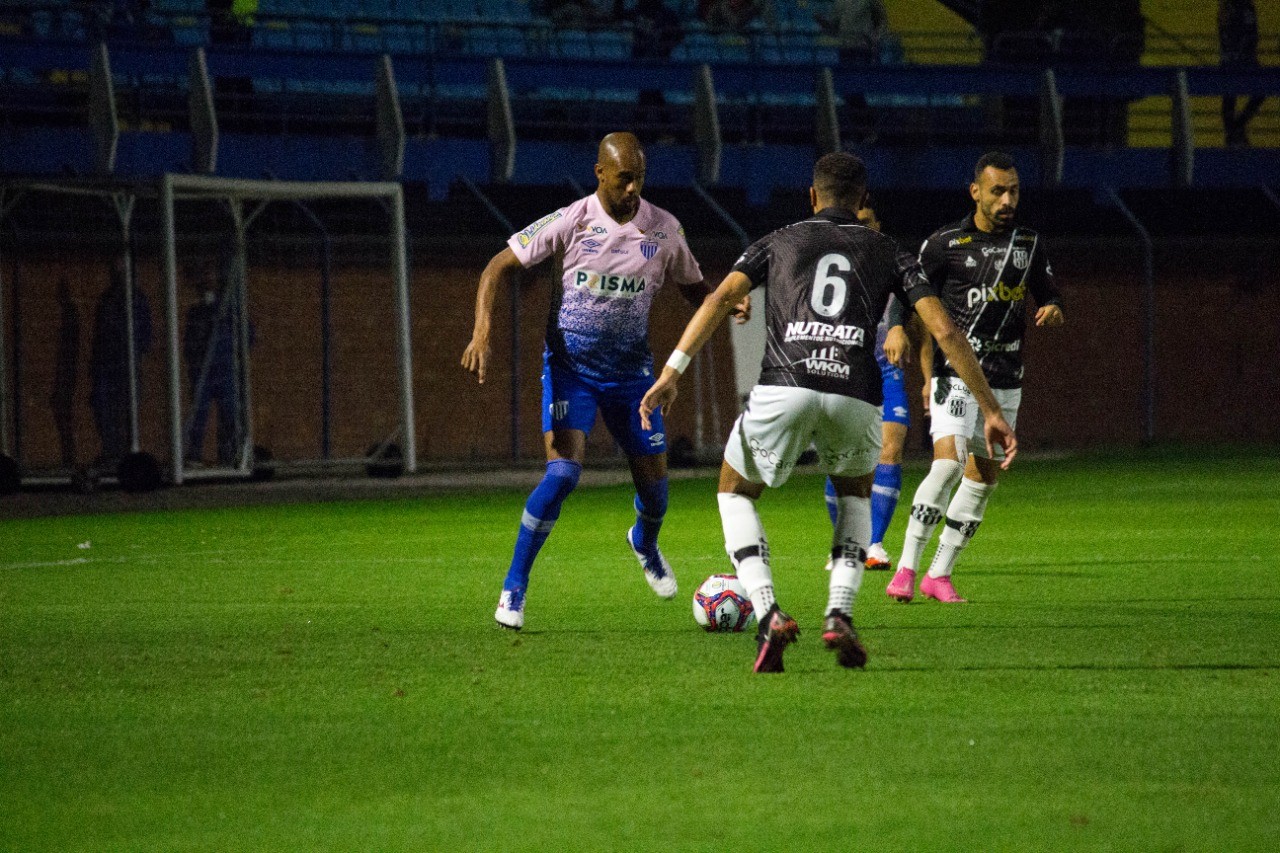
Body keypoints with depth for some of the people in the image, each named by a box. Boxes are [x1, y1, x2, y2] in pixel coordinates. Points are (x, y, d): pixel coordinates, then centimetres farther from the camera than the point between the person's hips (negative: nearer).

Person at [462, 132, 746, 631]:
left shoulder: (664, 229, -3)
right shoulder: (572, 221, -13)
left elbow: (692, 288, 12)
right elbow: (500, 267, -9)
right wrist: (482, 331, -22)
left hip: (630, 369, 3)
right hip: (570, 366, -3)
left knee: (653, 478, 6)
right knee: (563, 472, -20)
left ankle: (645, 544, 45)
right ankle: (513, 589, -7)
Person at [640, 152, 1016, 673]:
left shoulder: (779, 243, 23)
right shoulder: (888, 254, 23)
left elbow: (721, 299, 7)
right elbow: (944, 331, 14)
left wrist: (672, 371, 2)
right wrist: (991, 411, 15)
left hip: (783, 386, -1)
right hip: (854, 392, 1)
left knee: (735, 493, 24)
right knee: (856, 494, 33)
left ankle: (768, 615, 2)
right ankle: (839, 615, 11)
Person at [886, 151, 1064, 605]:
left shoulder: (1028, 244, 9)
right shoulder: (944, 244, -4)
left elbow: (1048, 292, 20)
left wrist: (1052, 309, -3)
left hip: (1006, 382, 5)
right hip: (956, 376, -5)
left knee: (985, 477, 6)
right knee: (947, 464, -22)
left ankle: (940, 575, 16)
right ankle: (906, 569, -16)